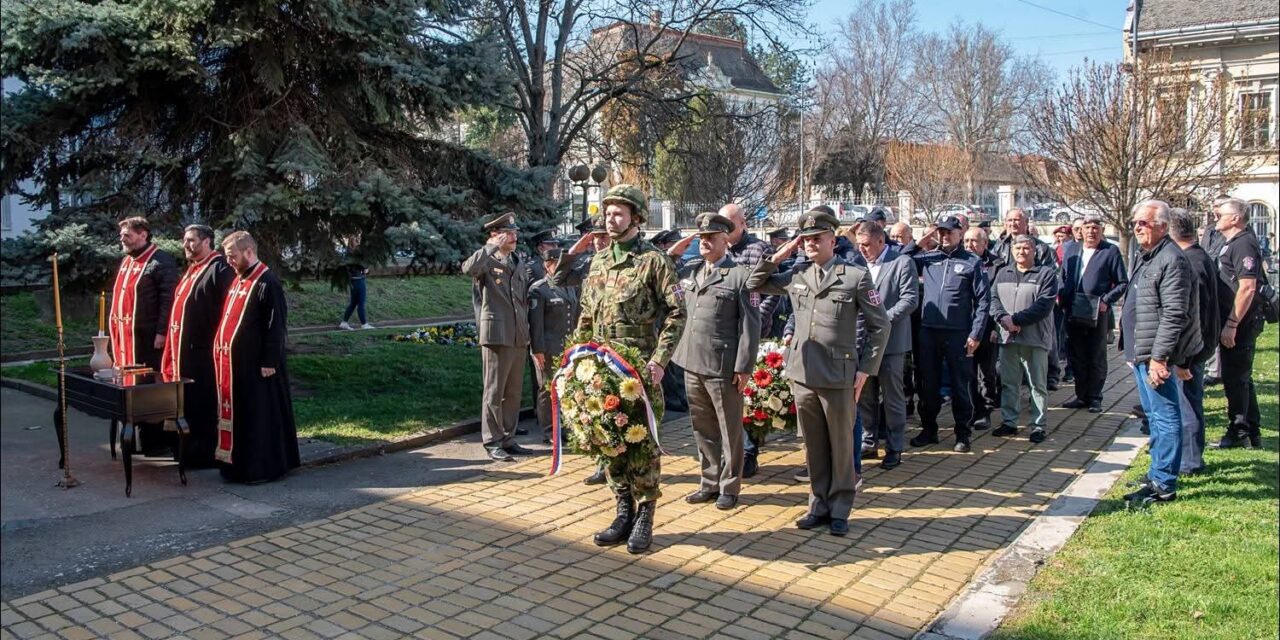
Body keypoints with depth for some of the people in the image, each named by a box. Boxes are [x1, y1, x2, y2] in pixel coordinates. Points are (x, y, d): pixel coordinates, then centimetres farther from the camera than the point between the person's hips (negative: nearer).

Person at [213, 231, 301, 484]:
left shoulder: (267, 283, -15)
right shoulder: (238, 280, 12)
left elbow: (276, 326, -18)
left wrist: (270, 362, -19)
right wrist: (223, 350, 15)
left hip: (255, 364, -9)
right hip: (234, 362, 9)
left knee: (260, 415, -1)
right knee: (238, 413, 14)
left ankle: (263, 468, 8)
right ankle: (240, 463, 24)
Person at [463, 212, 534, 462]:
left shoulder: (519, 264, 17)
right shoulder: (487, 261, -3)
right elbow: (468, 268, -27)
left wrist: (526, 329, 17)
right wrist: (493, 246, -20)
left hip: (519, 337, 7)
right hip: (497, 335, -7)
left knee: (513, 392, 11)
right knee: (494, 391, -1)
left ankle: (508, 439, 21)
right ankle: (492, 443, 6)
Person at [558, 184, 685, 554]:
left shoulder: (654, 261, -6)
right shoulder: (598, 263, 13)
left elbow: (676, 313, -10)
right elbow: (586, 316, 19)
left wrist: (659, 360, -18)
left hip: (640, 369, -6)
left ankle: (644, 518, 12)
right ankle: (624, 513, 23)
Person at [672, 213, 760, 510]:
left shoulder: (740, 276, -6)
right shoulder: (688, 271, 12)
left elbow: (750, 325, -9)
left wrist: (744, 367, -13)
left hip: (723, 366, -6)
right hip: (692, 363, 6)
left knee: (729, 430, 6)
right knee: (702, 428, 14)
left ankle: (729, 487, 18)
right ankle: (709, 483, 26)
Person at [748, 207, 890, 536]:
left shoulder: (856, 276, -5)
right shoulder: (796, 274, 7)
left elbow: (880, 326, -1)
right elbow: (755, 284, 17)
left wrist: (865, 369, -5)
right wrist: (777, 257, 3)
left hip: (839, 377, -4)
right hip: (802, 374, 4)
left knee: (841, 446, 9)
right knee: (814, 446, 14)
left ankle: (839, 510, 22)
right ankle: (819, 505, 27)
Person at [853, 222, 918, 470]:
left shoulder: (903, 263, -5)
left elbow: (910, 299, -12)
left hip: (890, 340, -5)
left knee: (892, 397, 2)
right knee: (865, 395, 12)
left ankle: (895, 448, 12)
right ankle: (868, 440, 25)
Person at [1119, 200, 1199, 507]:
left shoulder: (1171, 260, -16)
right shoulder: (1145, 257, 16)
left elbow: (1174, 315, -22)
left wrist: (1159, 357, -24)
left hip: (1156, 354, -10)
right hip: (1140, 353, 10)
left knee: (1164, 418, -3)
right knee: (1154, 416, 18)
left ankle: (1164, 484, 4)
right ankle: (1158, 475, 30)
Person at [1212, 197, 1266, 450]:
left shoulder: (1244, 244, -16)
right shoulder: (1231, 243, 15)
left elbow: (1248, 288, -23)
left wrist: (1231, 325, -24)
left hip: (1240, 324, -10)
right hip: (1233, 323, 10)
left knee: (1235, 378, -2)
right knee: (1241, 377, 16)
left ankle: (1238, 432, 7)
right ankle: (1253, 433, 25)